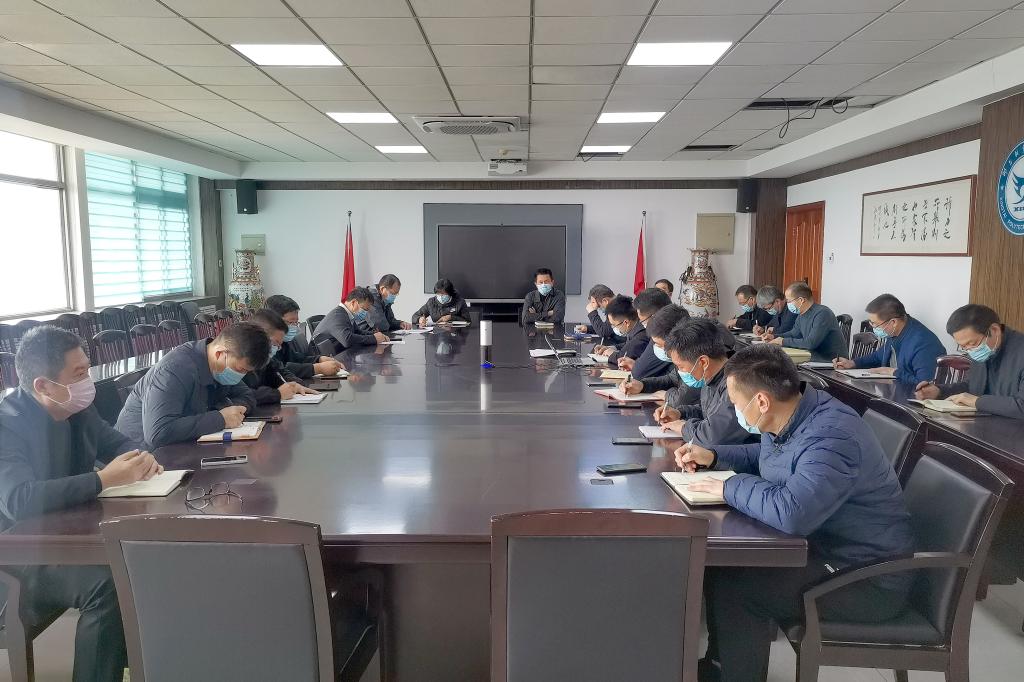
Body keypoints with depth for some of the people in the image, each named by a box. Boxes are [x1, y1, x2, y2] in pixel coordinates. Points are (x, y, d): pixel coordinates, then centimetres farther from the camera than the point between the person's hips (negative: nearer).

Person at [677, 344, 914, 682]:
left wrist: (730, 487, -28)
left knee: (734, 589, -20)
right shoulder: (787, 418, 0)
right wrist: (712, 456, 9)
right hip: (821, 544, 10)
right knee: (721, 560, 3)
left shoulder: (830, 437, -31)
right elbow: (763, 457, 24)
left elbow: (792, 513, -45)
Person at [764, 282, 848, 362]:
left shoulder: (822, 313, -21)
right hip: (815, 360, 8)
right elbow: (794, 333, 25)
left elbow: (811, 343, -28)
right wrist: (774, 337, 7)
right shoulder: (802, 315, 7)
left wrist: (784, 341, -17)